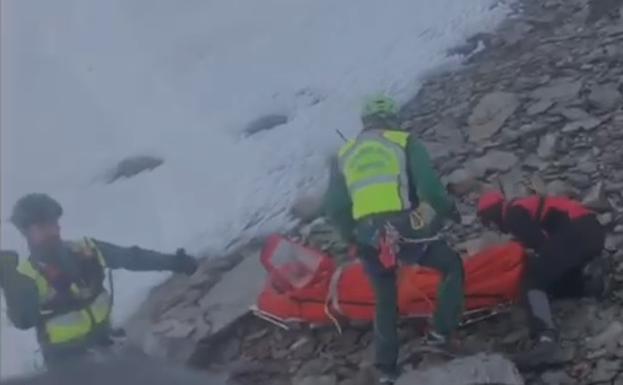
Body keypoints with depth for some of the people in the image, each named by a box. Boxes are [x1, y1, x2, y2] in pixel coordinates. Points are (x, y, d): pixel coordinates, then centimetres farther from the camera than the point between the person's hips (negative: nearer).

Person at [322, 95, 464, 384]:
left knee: (385, 300, 23)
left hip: (368, 238, 3)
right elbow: (429, 187, -4)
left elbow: (332, 208, 15)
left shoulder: (344, 154, 19)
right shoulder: (405, 142, 9)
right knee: (452, 266, 22)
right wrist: (449, 210, 14)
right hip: (404, 229, -3)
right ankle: (442, 331, 12)